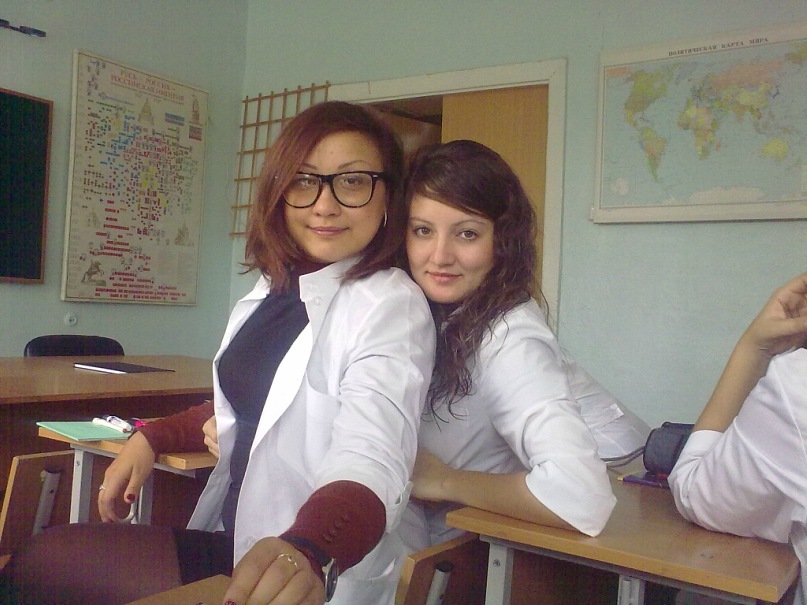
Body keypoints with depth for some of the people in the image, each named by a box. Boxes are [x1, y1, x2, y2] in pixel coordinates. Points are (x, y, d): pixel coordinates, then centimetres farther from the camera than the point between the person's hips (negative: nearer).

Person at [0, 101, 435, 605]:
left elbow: (370, 460, -33)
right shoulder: (272, 294, 9)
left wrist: (307, 552, -51)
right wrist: (153, 439, 12)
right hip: (234, 541, 8)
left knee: (49, 561, -9)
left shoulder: (391, 304, -18)